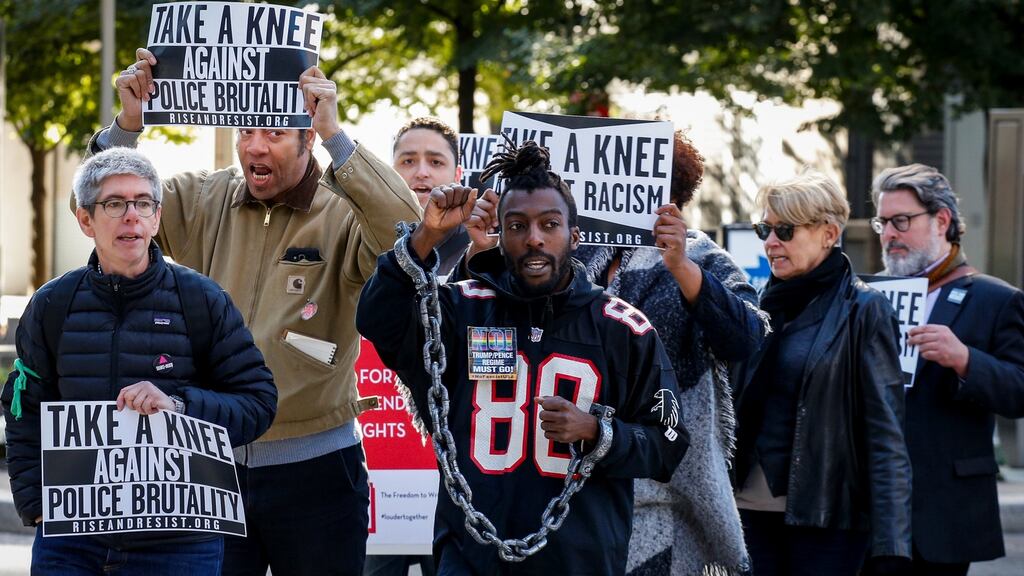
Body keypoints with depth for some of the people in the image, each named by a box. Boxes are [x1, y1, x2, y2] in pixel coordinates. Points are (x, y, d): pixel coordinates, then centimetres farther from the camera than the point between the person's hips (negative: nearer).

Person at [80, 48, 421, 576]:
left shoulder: (342, 213, -10)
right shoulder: (205, 201, 4)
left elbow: (407, 233, -29)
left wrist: (335, 135, -32)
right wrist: (127, 125, -12)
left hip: (313, 469, -3)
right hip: (214, 460, 3)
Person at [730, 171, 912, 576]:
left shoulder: (863, 311, -4)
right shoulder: (761, 307, 12)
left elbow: (885, 433, -8)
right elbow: (737, 410, 13)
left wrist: (889, 542, -15)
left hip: (826, 513, -5)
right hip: (751, 506, 5)